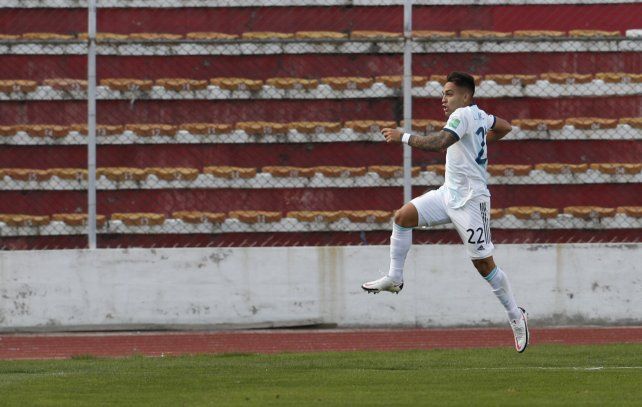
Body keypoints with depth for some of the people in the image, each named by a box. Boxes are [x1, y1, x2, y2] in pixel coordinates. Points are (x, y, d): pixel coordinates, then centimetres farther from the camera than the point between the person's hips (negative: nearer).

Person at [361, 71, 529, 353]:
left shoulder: (463, 115, -16)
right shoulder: (478, 115, 12)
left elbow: (439, 143, -31)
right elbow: (504, 127, 30)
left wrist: (403, 137, -24)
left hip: (470, 200, -9)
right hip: (449, 193, 9)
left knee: (483, 263, -5)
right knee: (403, 216, -4)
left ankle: (516, 316, 7)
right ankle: (394, 278, 1)